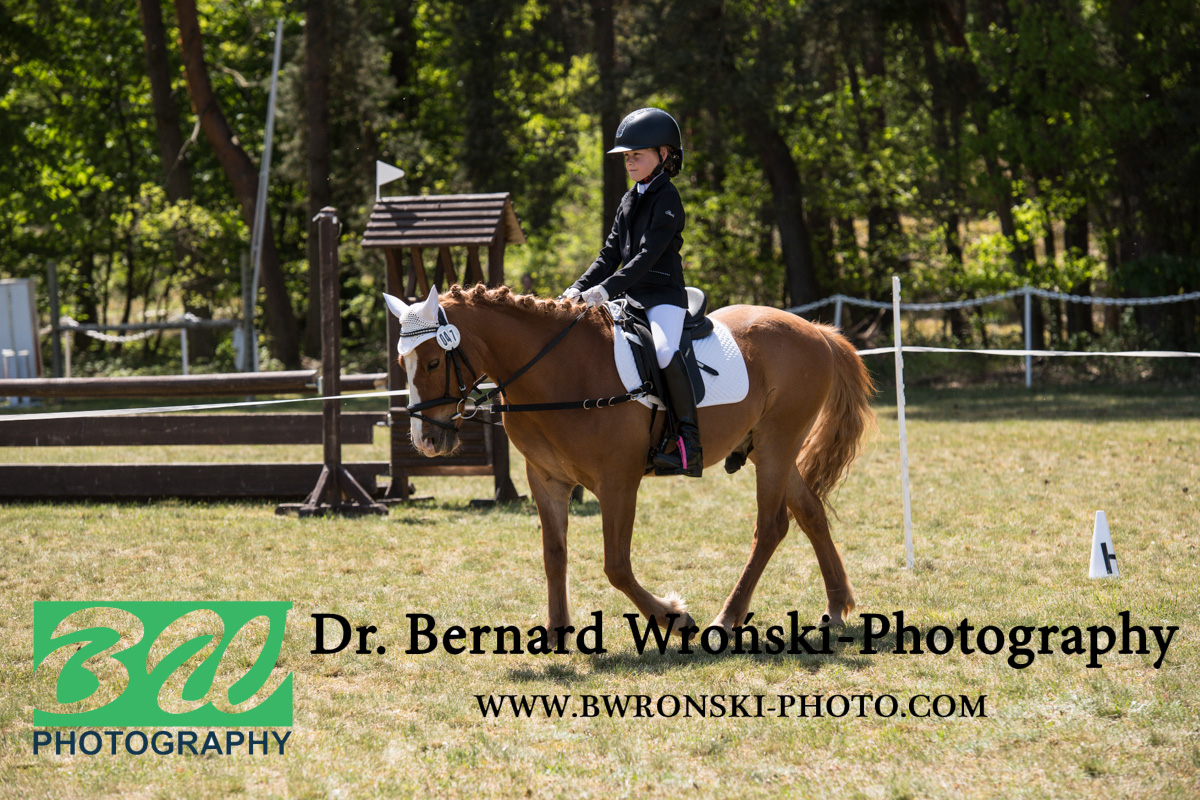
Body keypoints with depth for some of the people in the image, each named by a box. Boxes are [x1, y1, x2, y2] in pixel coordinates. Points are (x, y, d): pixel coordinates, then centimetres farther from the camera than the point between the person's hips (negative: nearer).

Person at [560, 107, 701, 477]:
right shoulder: (630, 201, 17)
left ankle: (688, 440, -29)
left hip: (664, 295, -9)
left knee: (663, 350, -33)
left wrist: (607, 289, -28)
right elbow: (611, 253, 17)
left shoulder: (667, 200, -9)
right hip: (630, 297, 9)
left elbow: (648, 256, -19)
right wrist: (580, 288, 2)